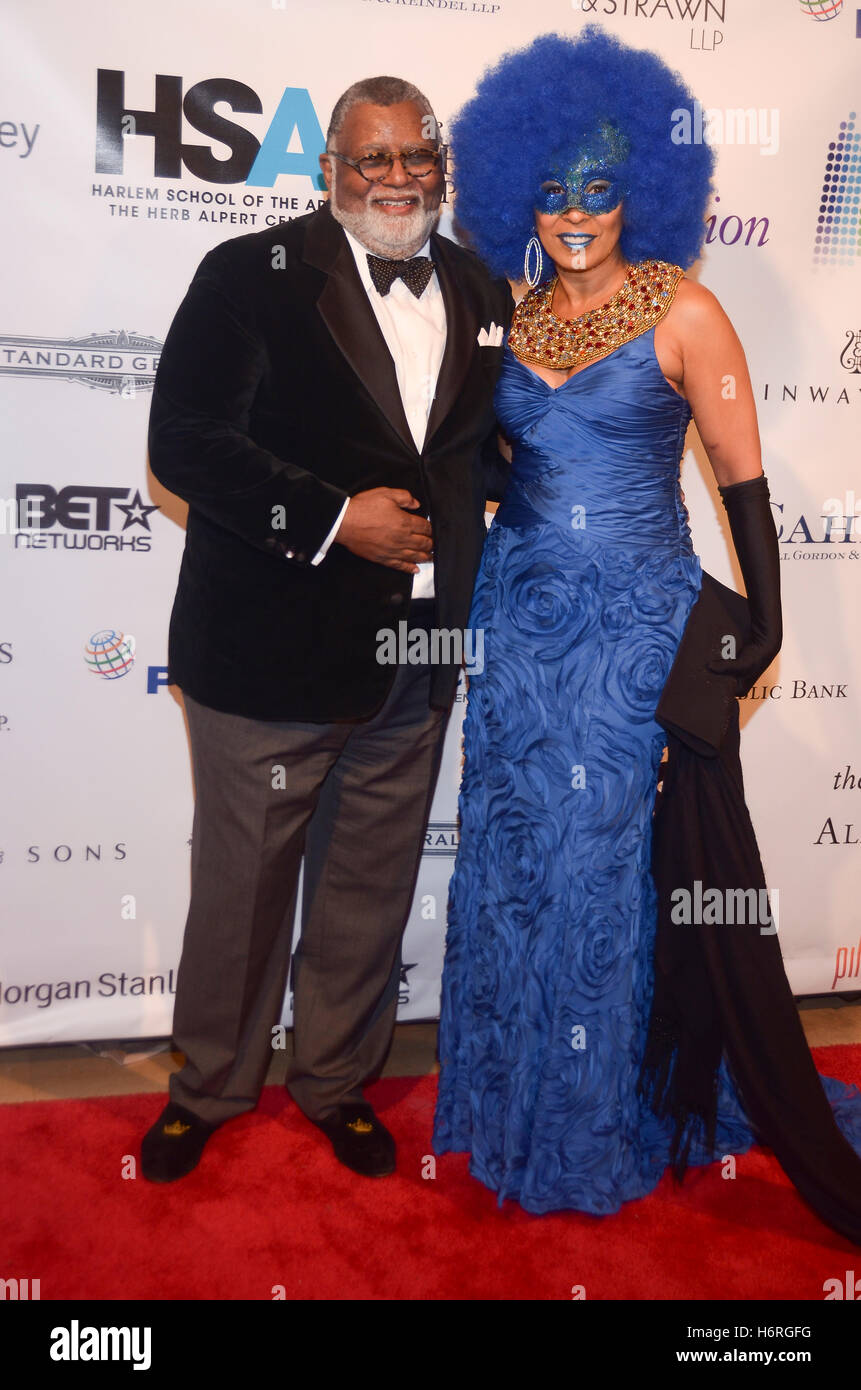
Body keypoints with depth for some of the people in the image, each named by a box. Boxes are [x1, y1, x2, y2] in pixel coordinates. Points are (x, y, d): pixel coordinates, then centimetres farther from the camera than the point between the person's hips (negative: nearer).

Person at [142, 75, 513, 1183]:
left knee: (371, 891, 16)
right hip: (271, 651, -4)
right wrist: (335, 520, -18)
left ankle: (336, 1080, 39)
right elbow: (183, 441, -13)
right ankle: (209, 1087, 35)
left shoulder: (482, 294, 11)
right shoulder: (251, 276, -5)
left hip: (416, 664, 5)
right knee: (240, 885, 10)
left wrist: (483, 506, 0)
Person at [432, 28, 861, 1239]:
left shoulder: (683, 313, -6)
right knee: (517, 860, 11)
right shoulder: (513, 316, 8)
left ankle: (616, 1122, 26)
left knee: (624, 867, 5)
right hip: (523, 622, 5)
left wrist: (761, 629, -7)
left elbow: (744, 481, -5)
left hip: (640, 628, -4)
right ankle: (521, 1106, 32)